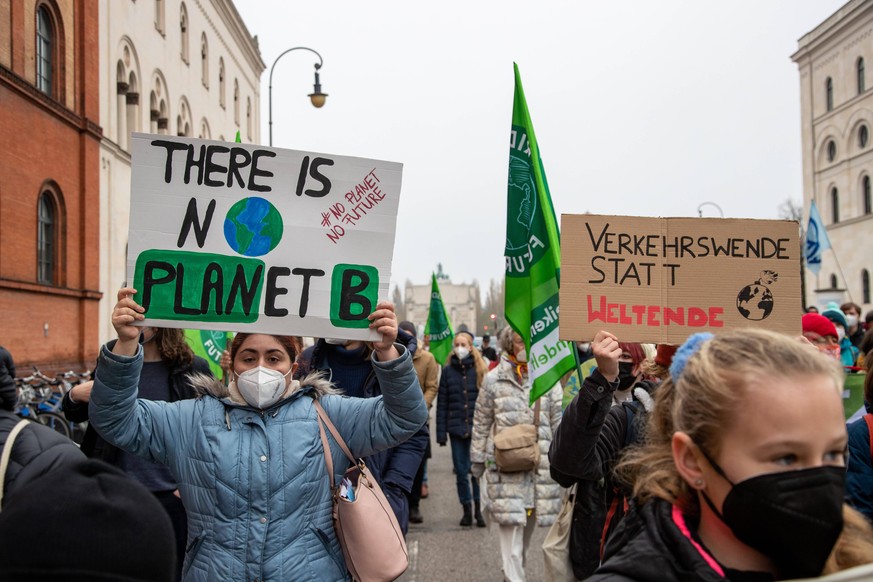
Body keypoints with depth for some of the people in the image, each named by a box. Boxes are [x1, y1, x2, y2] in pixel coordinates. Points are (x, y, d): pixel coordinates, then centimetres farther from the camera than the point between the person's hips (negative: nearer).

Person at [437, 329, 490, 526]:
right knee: (461, 470, 8)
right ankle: (467, 510, 19)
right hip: (457, 428, 2)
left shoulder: (480, 369, 1)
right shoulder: (448, 370, 6)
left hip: (477, 427, -2)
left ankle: (478, 509, 12)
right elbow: (442, 403, 5)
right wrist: (441, 432, -1)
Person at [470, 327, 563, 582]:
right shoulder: (494, 379, 2)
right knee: (511, 524, -8)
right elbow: (481, 423, 9)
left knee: (528, 524, 12)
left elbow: (559, 422, 9)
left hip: (541, 463, 2)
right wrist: (478, 459, 11)